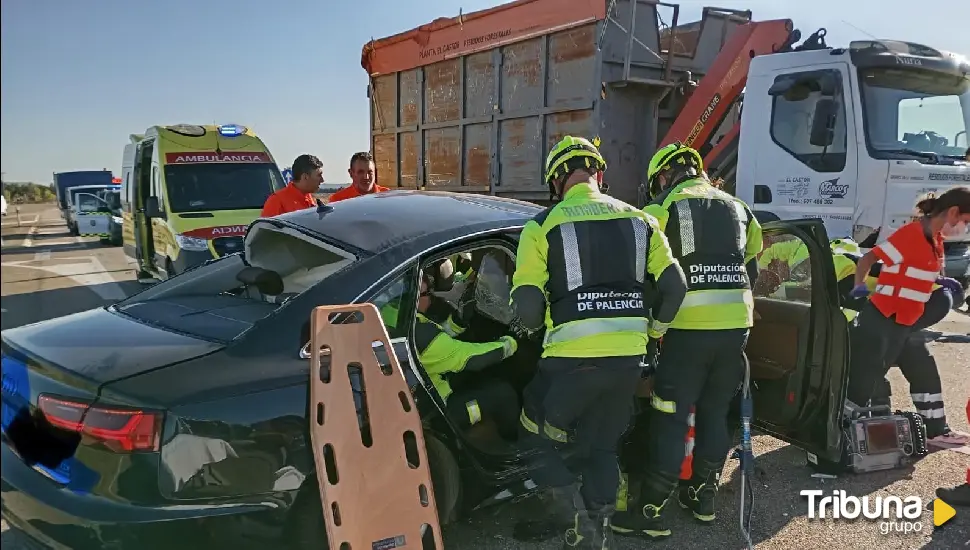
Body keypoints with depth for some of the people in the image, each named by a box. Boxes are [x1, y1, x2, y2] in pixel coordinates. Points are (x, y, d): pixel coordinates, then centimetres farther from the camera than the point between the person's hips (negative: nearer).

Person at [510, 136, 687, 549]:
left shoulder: (543, 226, -3)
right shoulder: (639, 220, 9)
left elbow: (527, 307, -8)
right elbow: (674, 287, 5)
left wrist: (542, 325, 15)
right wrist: (653, 330, 21)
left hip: (572, 359, -4)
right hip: (628, 358, 5)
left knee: (537, 436, 18)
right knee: (603, 448, 22)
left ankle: (570, 511, 7)